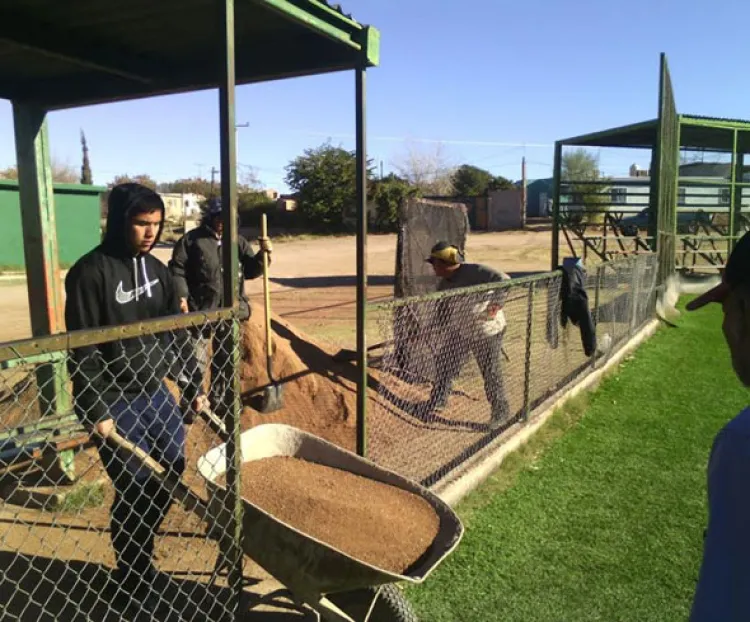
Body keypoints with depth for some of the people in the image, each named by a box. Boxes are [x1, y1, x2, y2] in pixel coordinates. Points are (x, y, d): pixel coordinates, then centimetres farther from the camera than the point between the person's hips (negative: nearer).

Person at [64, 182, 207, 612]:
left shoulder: (156, 268, 8)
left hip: (158, 394, 7)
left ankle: (140, 560, 36)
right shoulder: (92, 272, -13)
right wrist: (96, 412, -16)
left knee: (172, 475, 14)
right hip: (117, 404, -7)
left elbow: (177, 333, 13)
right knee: (135, 492, 3)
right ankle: (132, 580, 27)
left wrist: (194, 386, 12)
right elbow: (82, 351, -14)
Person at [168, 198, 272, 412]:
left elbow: (250, 271, 9)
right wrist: (181, 295, -16)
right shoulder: (192, 239, -3)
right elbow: (177, 269, -5)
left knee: (226, 359, 16)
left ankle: (218, 400, 33)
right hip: (200, 310, -4)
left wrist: (262, 255, -9)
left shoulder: (239, 242, 9)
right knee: (196, 360, 1)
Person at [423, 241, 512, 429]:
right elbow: (443, 310, 10)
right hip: (459, 331, 7)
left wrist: (496, 304, -36)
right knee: (445, 363, 13)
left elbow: (502, 280, -27)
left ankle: (501, 411, 20)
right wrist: (433, 329, -2)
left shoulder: (475, 272, -22)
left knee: (490, 372, -1)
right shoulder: (444, 284, 1)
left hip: (488, 331, -7)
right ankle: (438, 401, 34)